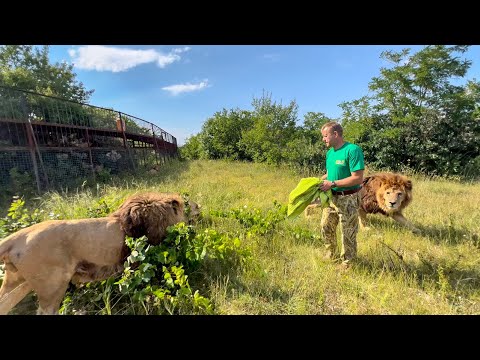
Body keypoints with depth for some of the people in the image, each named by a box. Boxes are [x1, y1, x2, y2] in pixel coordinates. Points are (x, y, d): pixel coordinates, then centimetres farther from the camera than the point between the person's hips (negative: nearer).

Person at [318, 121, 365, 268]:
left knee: (348, 234, 7)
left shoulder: (353, 150, -18)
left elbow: (358, 178, -22)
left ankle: (346, 264, 28)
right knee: (326, 227, 17)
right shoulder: (330, 152, 6)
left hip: (348, 199, -8)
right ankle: (332, 256, 40)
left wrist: (332, 184, -22)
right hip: (331, 197, 8)